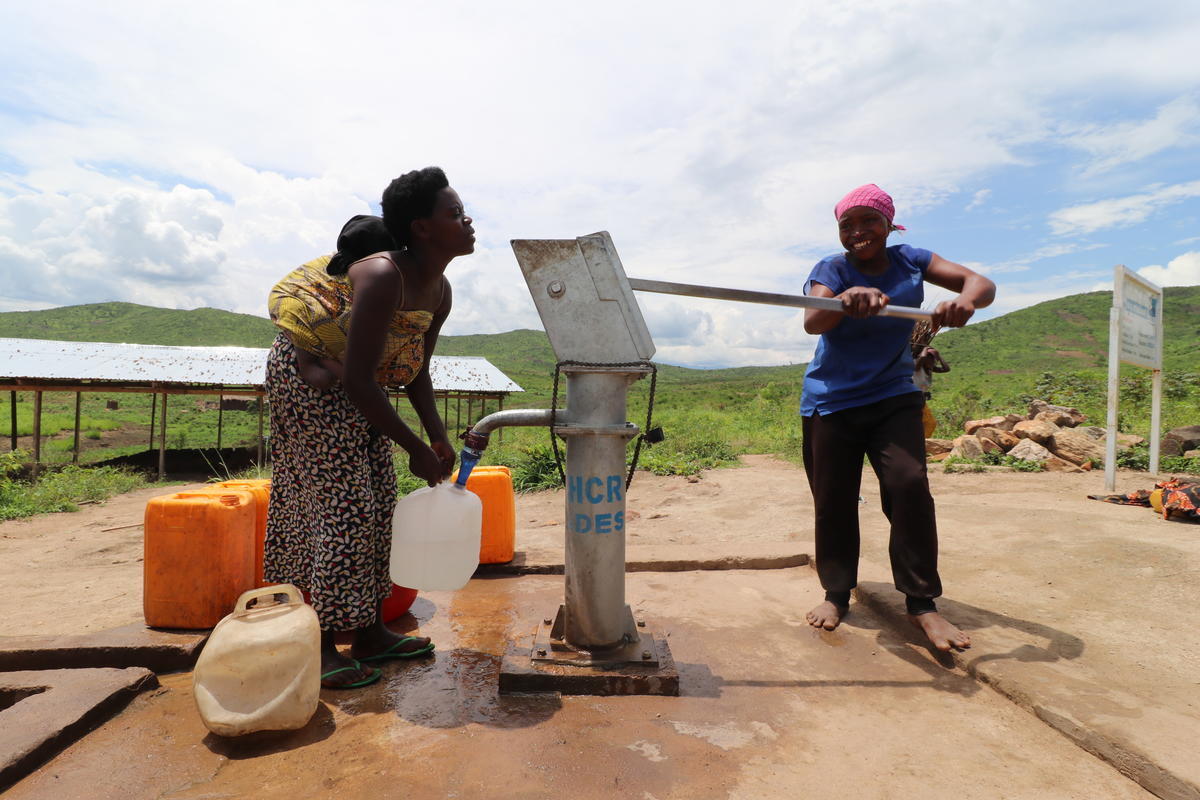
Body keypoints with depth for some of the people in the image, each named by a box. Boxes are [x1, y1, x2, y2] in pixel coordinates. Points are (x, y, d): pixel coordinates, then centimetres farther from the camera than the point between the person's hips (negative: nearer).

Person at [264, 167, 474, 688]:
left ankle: (370, 634, 19)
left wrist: (438, 438, -4)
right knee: (343, 504, -10)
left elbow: (416, 373, 7)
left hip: (355, 387, 9)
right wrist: (415, 448, -25)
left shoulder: (439, 292, -1)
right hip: (307, 375, -9)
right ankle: (322, 648, 4)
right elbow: (359, 380, -31)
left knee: (379, 501, 7)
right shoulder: (383, 277, -29)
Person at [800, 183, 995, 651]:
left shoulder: (911, 261, 4)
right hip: (831, 402, -1)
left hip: (892, 397, 1)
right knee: (833, 500, 0)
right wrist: (848, 298, -45)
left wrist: (965, 299, -29)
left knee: (909, 486, -15)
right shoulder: (831, 269, -4)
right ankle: (836, 594, 20)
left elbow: (981, 283, -5)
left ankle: (921, 603, 0)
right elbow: (812, 321, -23)